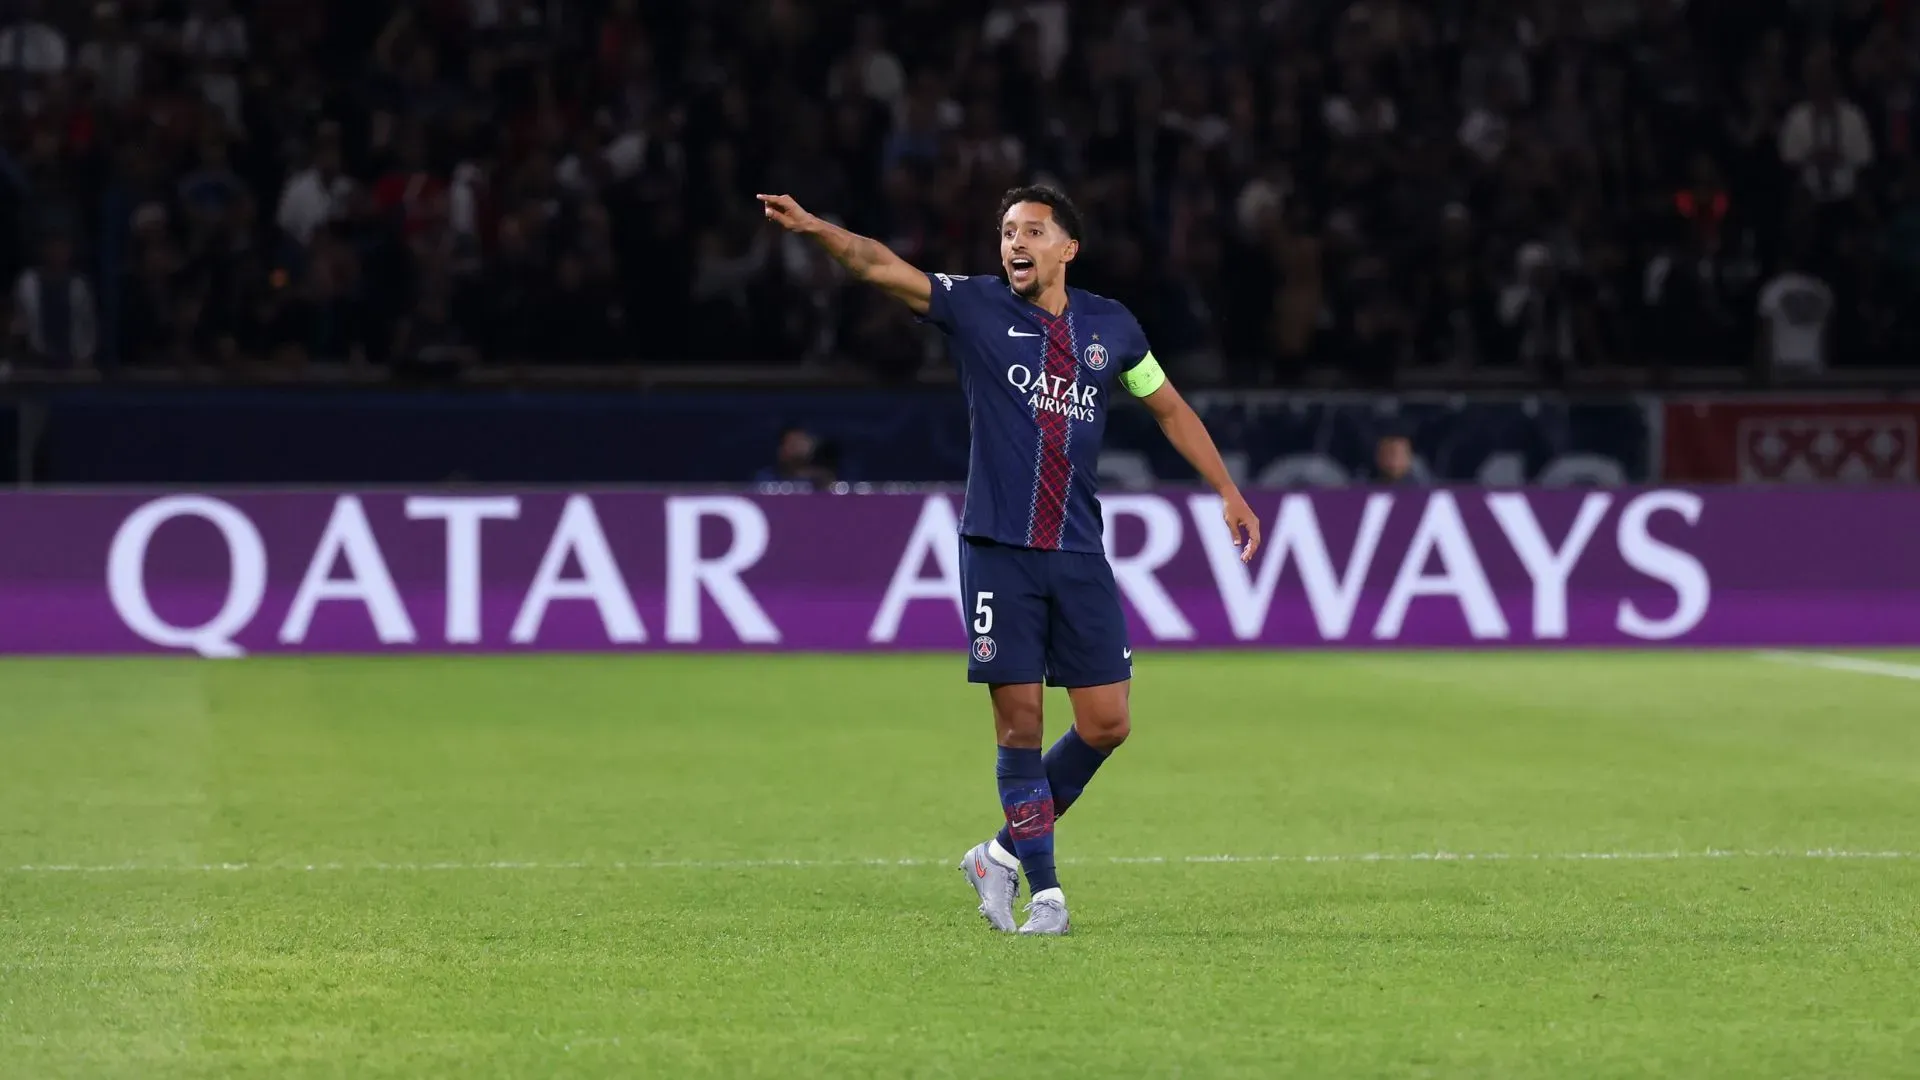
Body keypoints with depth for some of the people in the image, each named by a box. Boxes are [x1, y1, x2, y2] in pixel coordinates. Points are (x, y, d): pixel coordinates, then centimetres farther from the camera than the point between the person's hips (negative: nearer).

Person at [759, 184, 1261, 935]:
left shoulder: (1110, 328, 8)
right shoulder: (975, 308, -1)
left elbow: (1169, 407, 22)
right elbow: (881, 266, -14)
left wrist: (1228, 492, 19)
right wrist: (816, 228, -32)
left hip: (1079, 555, 3)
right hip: (997, 549, -3)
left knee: (1106, 724, -1)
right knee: (1019, 724, -4)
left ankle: (1006, 853, 18)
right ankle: (1043, 890, 7)